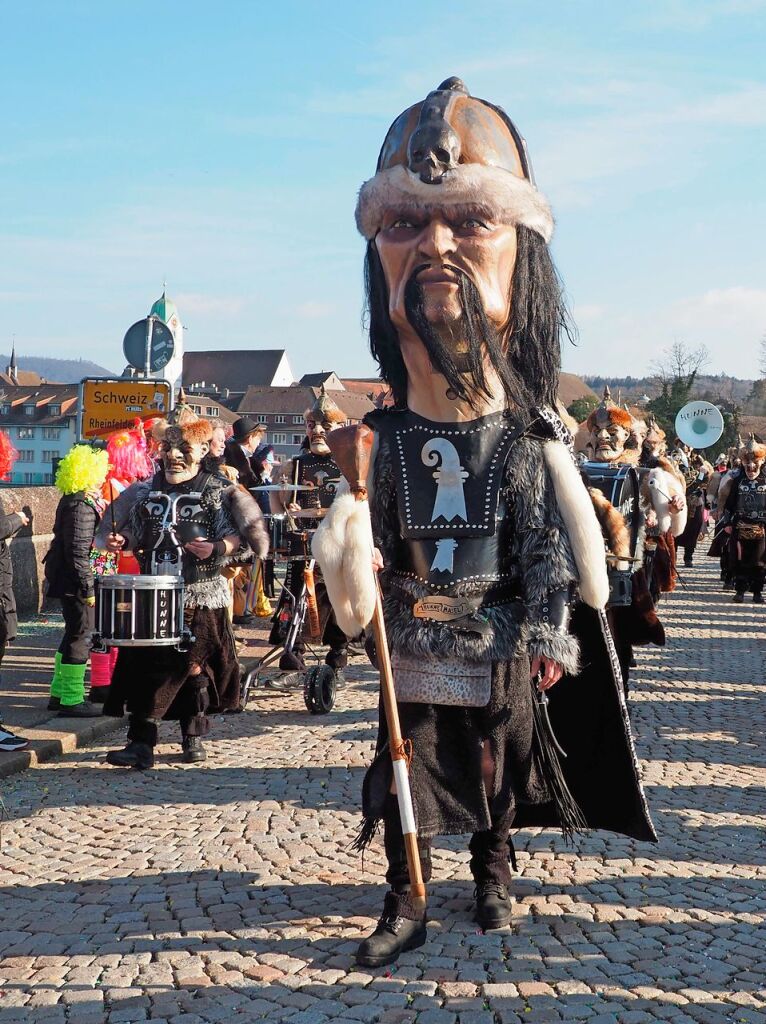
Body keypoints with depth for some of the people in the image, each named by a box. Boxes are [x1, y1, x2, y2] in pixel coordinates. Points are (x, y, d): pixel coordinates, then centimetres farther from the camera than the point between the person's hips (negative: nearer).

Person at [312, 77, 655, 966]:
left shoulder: (534, 437, -8)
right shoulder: (380, 437, -6)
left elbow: (553, 549, -6)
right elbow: (359, 547, -3)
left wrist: (551, 640, -10)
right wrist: (351, 502, -23)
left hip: (504, 659, 0)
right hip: (415, 660, 0)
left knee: (499, 777, 16)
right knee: (406, 784, 7)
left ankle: (492, 878, 36)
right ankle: (404, 905, 20)